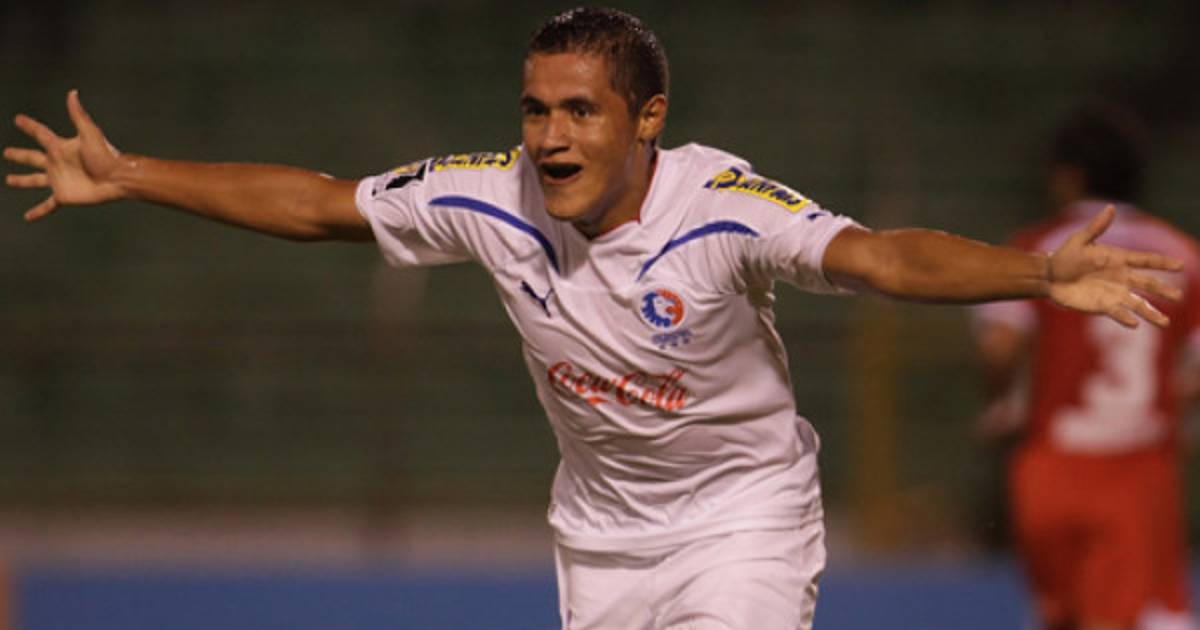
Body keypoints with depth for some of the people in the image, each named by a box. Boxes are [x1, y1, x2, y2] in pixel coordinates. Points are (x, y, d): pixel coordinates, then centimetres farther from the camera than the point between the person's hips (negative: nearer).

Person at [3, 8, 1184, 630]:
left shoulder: (722, 208, -26)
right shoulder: (492, 199, -13)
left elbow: (880, 257, -40)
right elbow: (313, 204, -2)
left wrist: (1038, 274, -57)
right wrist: (125, 179, -1)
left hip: (744, 513, -5)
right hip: (600, 532, 5)